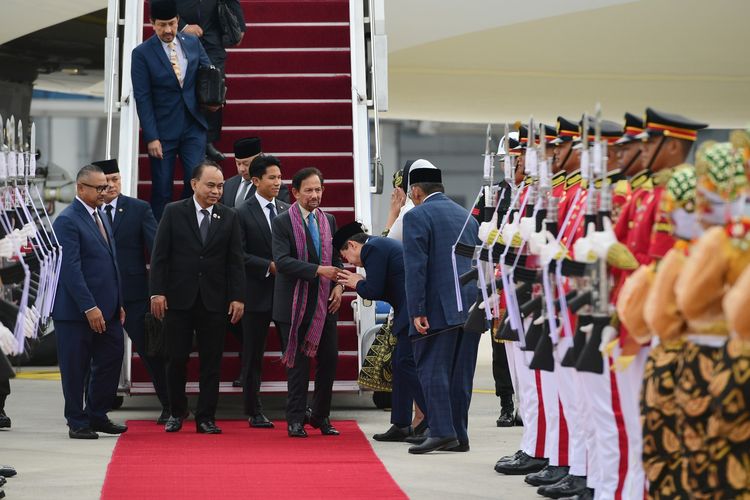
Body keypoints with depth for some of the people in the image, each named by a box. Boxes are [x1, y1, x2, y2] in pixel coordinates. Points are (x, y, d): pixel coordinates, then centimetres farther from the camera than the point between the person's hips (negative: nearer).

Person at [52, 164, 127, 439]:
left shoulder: (101, 217, 16)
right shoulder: (67, 221, -13)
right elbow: (71, 269, -19)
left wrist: (118, 303, 16)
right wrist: (89, 308, -22)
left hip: (106, 308, 8)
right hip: (76, 311, -8)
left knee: (111, 360, 10)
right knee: (75, 368, 2)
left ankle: (97, 416, 22)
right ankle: (77, 423, 10)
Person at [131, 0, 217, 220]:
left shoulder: (192, 43, 6)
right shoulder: (142, 53, -5)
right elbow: (142, 98, -7)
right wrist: (151, 137, -12)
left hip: (193, 126, 3)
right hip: (163, 131, -3)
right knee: (162, 189, 1)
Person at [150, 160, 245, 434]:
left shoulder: (229, 217, 6)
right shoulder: (174, 212, 1)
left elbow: (235, 260, 6)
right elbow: (159, 255, 0)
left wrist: (237, 297, -1)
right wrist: (157, 292, -8)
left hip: (214, 300, 1)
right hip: (178, 298, -1)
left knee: (211, 361, 2)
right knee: (176, 359, 3)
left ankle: (206, 418, 9)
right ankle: (177, 412, 20)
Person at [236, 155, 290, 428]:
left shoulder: (288, 211, 10)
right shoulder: (242, 213, -4)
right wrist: (269, 267, -17)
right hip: (257, 293, -4)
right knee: (253, 354, 4)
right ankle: (254, 412, 11)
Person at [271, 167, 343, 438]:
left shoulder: (329, 221, 13)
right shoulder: (283, 222, -5)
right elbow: (282, 261, -16)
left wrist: (338, 285, -2)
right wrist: (318, 270, -24)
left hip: (325, 303, 5)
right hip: (295, 303, -5)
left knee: (329, 359, 3)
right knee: (298, 362, -1)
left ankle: (321, 416, 17)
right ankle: (295, 420, 7)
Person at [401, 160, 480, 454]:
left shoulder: (417, 216, -4)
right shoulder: (467, 216, 18)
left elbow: (415, 267, -12)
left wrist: (417, 311, -14)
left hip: (439, 308, -7)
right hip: (471, 307, 7)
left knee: (432, 368, -3)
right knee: (461, 373, 9)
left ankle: (442, 432, -11)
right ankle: (459, 435, 11)